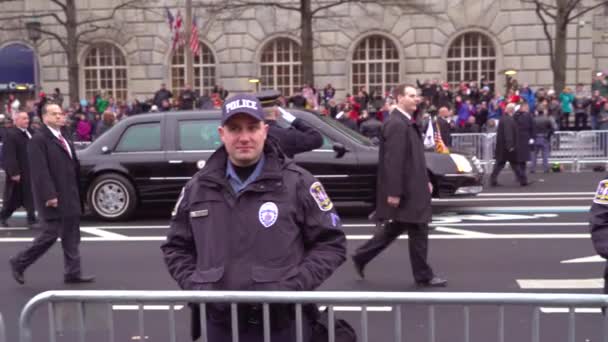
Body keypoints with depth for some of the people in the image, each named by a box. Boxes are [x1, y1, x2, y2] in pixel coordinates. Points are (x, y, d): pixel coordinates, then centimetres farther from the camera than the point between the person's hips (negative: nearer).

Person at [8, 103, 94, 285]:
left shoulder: (64, 138, 15)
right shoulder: (39, 139, -11)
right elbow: (40, 171, -19)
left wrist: (77, 194, 15)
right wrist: (49, 195, -24)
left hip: (69, 197, 8)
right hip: (53, 198, -8)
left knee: (71, 236, 8)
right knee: (51, 233, -3)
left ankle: (73, 273, 14)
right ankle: (19, 262, 15)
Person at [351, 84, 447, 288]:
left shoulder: (406, 122, 14)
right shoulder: (396, 124, -18)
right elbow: (393, 161, -22)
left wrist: (424, 181, 19)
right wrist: (394, 192, -23)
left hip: (411, 187, 10)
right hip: (405, 189, -10)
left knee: (395, 228, 18)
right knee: (418, 231, 0)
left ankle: (361, 257, 26)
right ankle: (423, 276, 13)